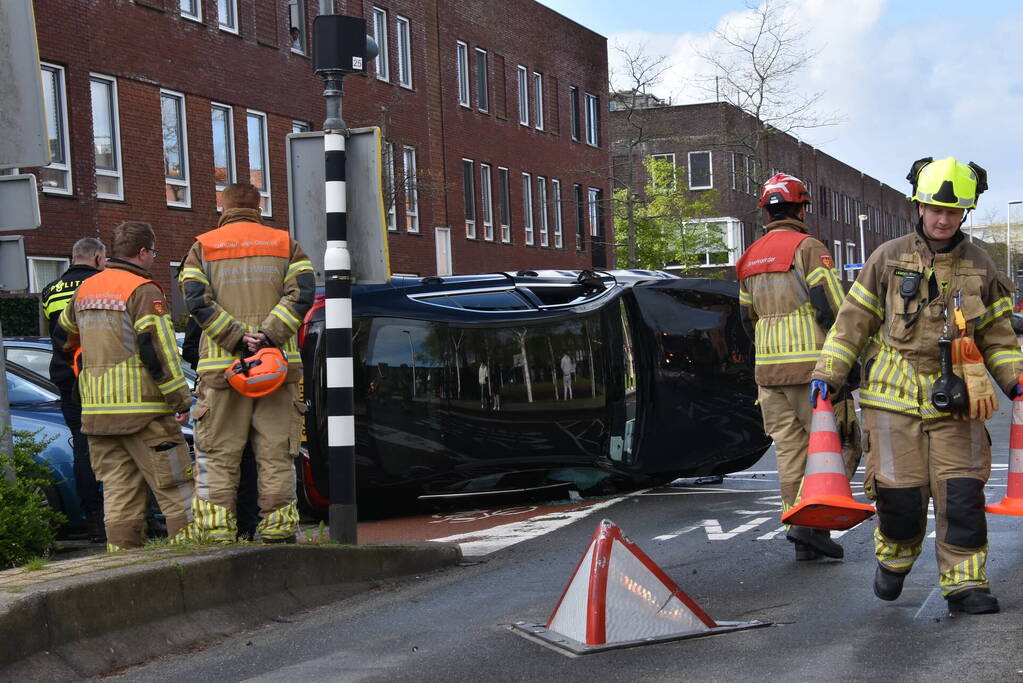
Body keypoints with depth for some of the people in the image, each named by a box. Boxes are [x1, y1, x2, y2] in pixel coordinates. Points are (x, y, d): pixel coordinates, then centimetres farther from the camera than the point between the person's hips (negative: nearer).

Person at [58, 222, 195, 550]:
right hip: (141, 408, -7)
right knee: (175, 486, -2)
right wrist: (181, 397, -11)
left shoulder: (85, 289, 14)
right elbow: (157, 348, -15)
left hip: (96, 410, 7)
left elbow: (65, 327, 31)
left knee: (118, 490, 10)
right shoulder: (143, 291, -10)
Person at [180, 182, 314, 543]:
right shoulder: (285, 244, 12)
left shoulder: (202, 247, 10)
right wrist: (270, 334, -12)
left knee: (218, 456, 2)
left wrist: (236, 338, -11)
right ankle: (277, 533, 4)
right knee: (276, 453, 5)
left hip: (222, 365, -1)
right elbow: (303, 291, -4)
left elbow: (197, 300, -6)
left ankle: (217, 534, -2)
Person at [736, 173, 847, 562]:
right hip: (811, 365, -7)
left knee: (789, 449, 9)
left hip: (768, 369, 7)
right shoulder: (808, 248, -7)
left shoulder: (750, 258, 16)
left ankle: (798, 523, 9)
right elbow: (832, 307, -14)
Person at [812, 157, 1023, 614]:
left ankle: (965, 584, 2)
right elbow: (853, 320, 7)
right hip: (895, 397, -1)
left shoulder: (979, 267, 8)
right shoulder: (889, 259, 3)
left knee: (961, 495, -6)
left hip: (955, 402, 1)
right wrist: (827, 374, 0)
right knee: (900, 494, 0)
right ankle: (893, 560, 27)